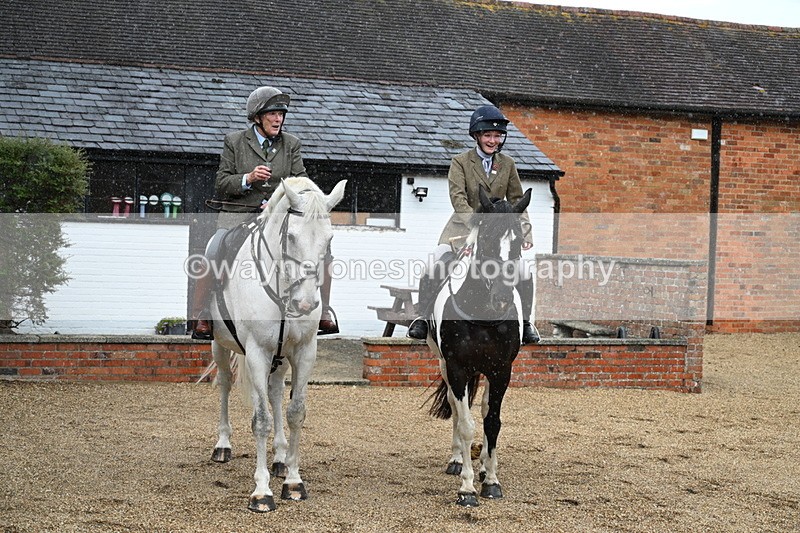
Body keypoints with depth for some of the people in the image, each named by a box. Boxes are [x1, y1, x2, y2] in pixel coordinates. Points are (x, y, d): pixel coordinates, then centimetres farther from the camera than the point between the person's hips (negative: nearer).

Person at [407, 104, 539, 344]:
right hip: (463, 227, -2)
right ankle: (422, 318, -8)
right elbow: (457, 197, -15)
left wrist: (525, 231, -1)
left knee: (523, 271, -12)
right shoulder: (460, 162, -3)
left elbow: (516, 200, 13)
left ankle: (525, 322, 8)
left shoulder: (507, 164, 8)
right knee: (436, 265, -22)